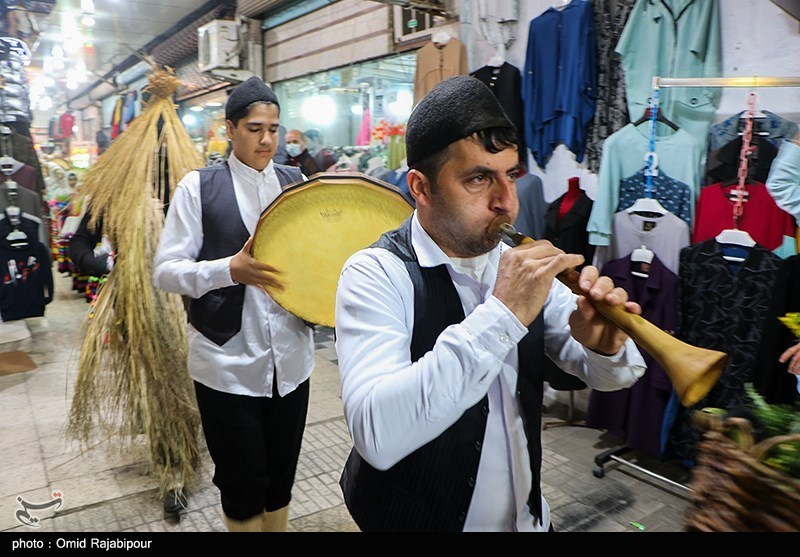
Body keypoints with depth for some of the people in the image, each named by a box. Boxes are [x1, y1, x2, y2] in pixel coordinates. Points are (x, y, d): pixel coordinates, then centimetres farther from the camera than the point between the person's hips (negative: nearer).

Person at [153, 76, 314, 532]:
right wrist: (229, 269, -21)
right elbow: (166, 271, -5)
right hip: (229, 363, -3)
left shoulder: (295, 182, 7)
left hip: (290, 357, 3)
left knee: (282, 476, 18)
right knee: (242, 483, 11)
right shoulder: (199, 186, -2)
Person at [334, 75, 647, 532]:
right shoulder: (377, 274, -21)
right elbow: (376, 435, -35)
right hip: (420, 517, -4)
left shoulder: (522, 265, -7)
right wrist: (502, 315, -37)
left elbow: (610, 374, -2)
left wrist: (607, 347, -24)